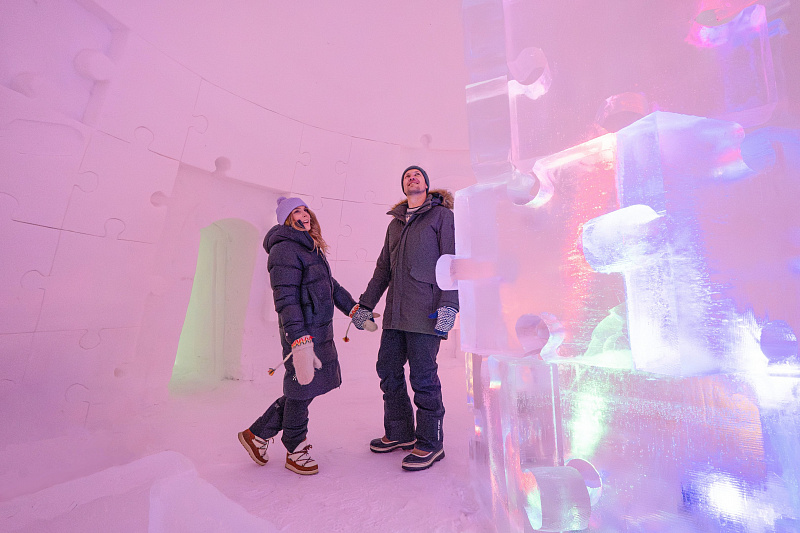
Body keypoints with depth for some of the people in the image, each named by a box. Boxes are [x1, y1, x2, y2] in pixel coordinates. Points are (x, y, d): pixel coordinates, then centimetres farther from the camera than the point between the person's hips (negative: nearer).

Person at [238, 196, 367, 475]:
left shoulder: (311, 248, 16)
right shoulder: (284, 249, -15)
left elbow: (331, 285, 23)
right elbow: (286, 300, -24)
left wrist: (354, 310, 20)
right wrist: (300, 343, -31)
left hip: (321, 330, 9)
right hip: (302, 332, -9)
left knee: (302, 391, 18)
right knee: (302, 391, 7)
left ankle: (257, 434, 36)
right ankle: (295, 452, 32)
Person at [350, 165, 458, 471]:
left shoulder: (442, 215, 4)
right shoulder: (395, 223, 22)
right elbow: (383, 268, 23)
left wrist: (449, 304, -16)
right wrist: (365, 304, 19)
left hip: (426, 310, -6)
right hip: (395, 310, 7)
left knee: (423, 375, -2)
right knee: (388, 369, 10)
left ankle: (430, 443, 16)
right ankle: (399, 433, 28)